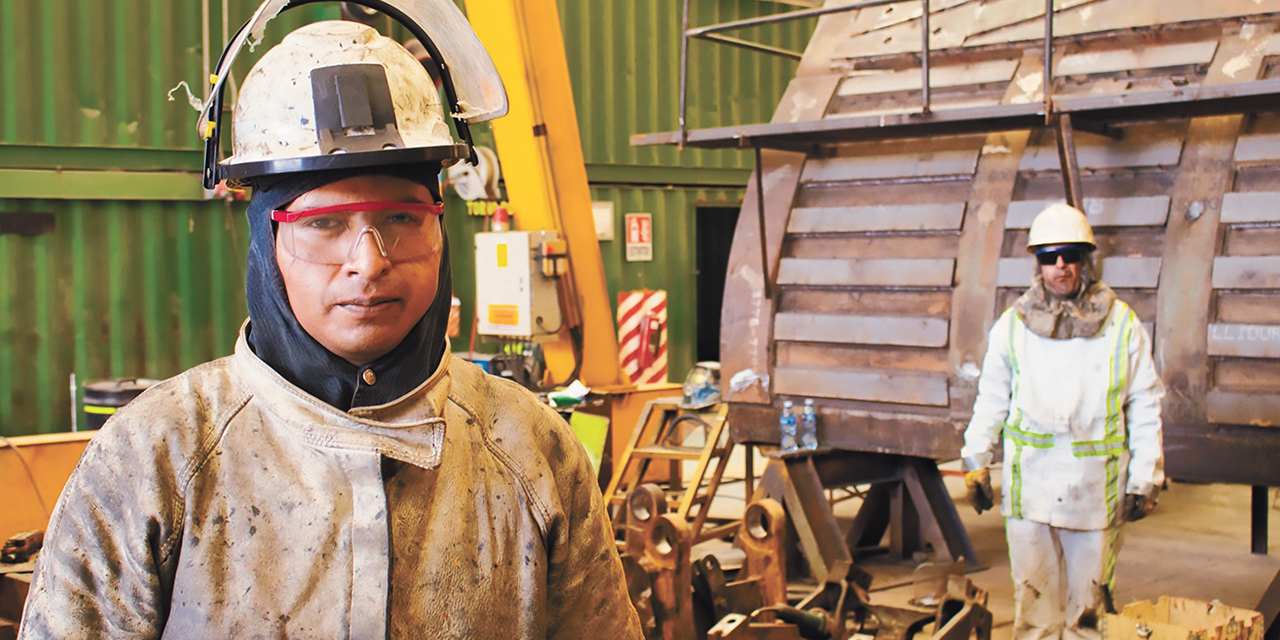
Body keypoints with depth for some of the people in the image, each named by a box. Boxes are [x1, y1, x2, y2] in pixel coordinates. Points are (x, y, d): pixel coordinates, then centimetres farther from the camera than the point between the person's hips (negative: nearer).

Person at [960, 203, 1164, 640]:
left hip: (1095, 485, 0)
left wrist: (1145, 479, 2)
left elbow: (1145, 407, 5)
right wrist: (976, 465, 10)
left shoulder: (1122, 325, 1)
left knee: (1088, 599, 7)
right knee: (1033, 595, 4)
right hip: (1029, 481, 1)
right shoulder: (1012, 324, 4)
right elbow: (991, 399, 13)